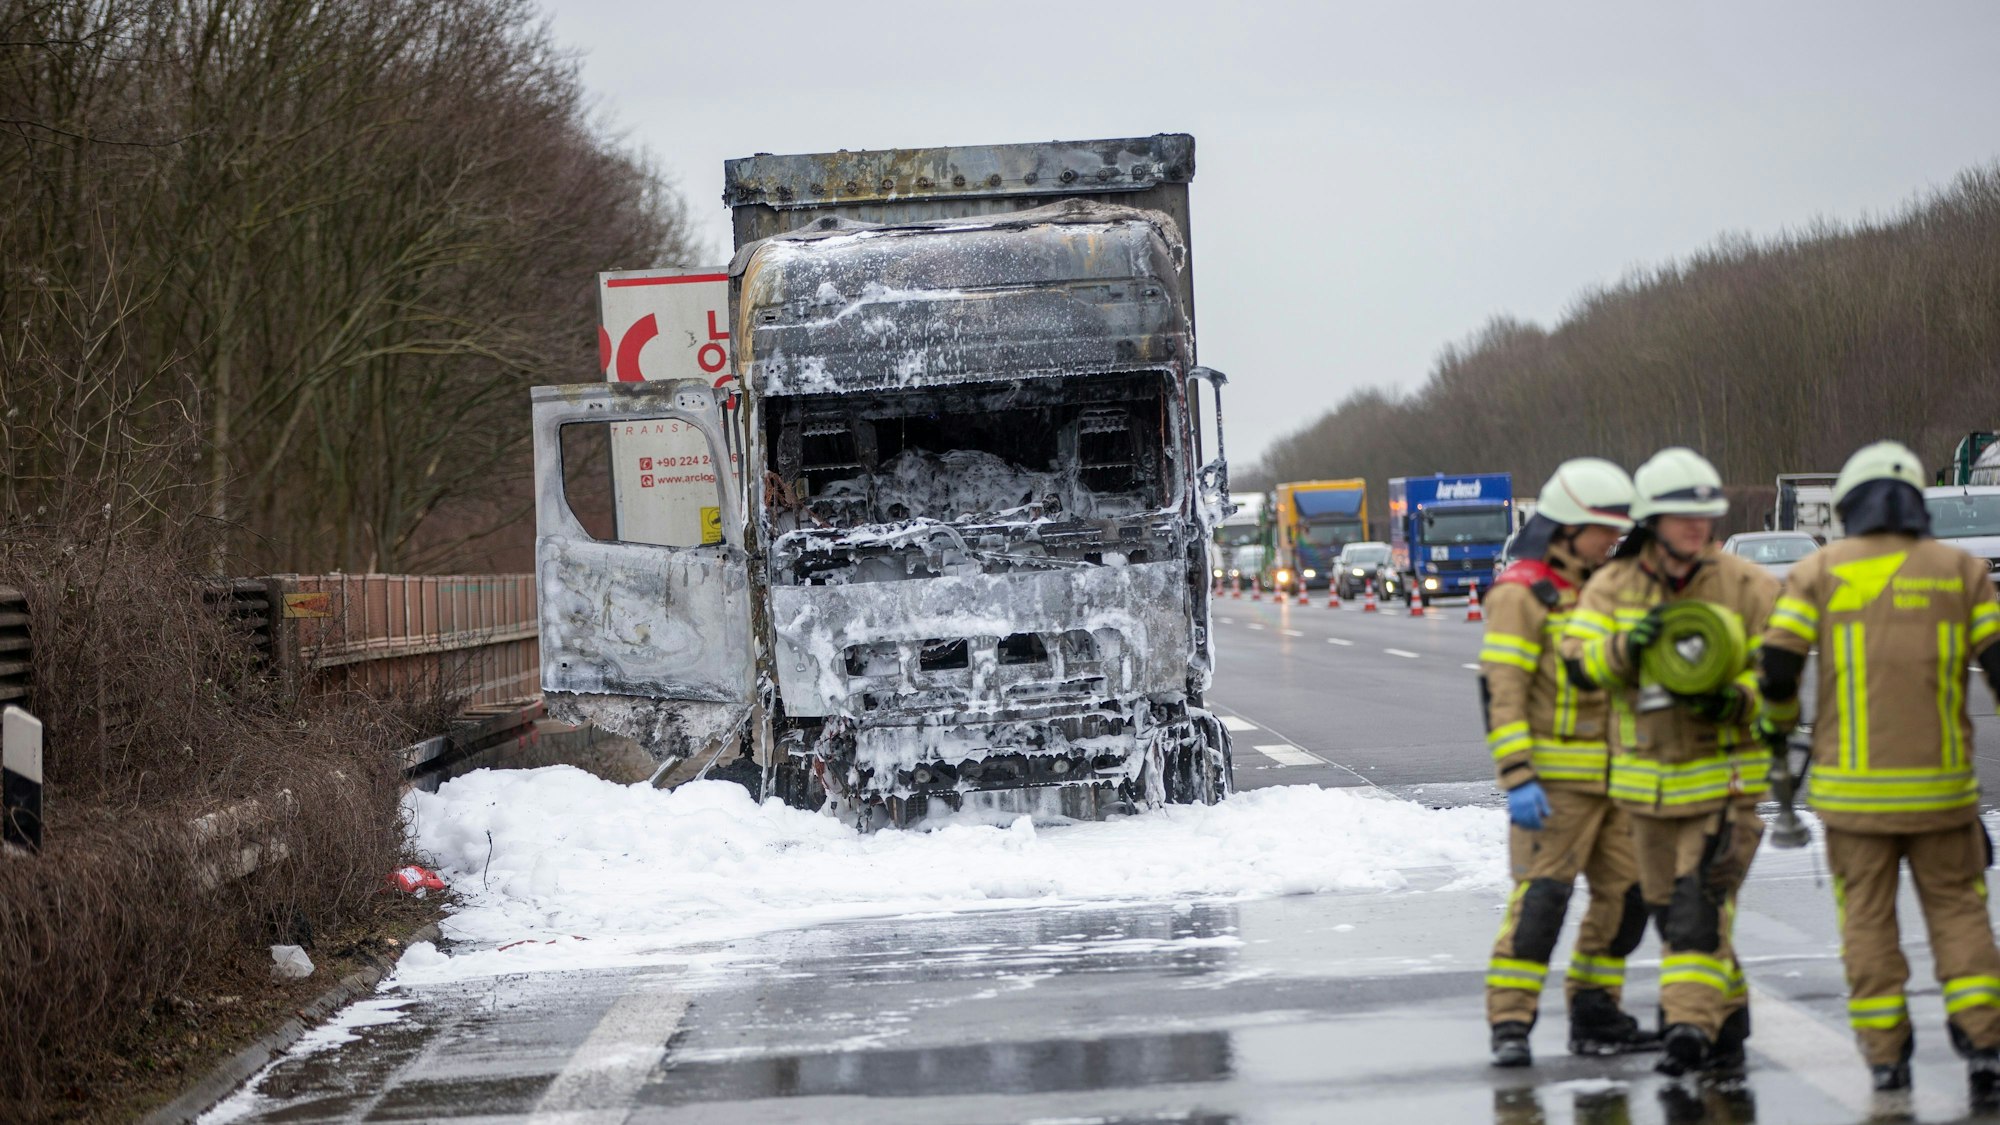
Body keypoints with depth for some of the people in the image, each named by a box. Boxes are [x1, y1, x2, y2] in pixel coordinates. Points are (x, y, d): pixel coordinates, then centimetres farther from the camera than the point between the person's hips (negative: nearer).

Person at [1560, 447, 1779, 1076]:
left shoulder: (1748, 588, -3)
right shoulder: (1612, 587, 4)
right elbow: (1579, 662, -6)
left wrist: (1736, 700, -21)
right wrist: (1627, 645, -26)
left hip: (1725, 777, -4)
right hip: (1647, 781, 4)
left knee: (1700, 901, -17)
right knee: (1668, 906, 12)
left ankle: (1689, 1024, -21)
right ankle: (1728, 1014, 27)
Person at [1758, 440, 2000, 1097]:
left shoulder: (1820, 573, 1)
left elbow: (1777, 668, -3)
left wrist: (1777, 726, 16)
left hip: (1853, 786, 0)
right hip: (1940, 784, 1)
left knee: (1868, 918, 8)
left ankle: (1886, 1055, 7)